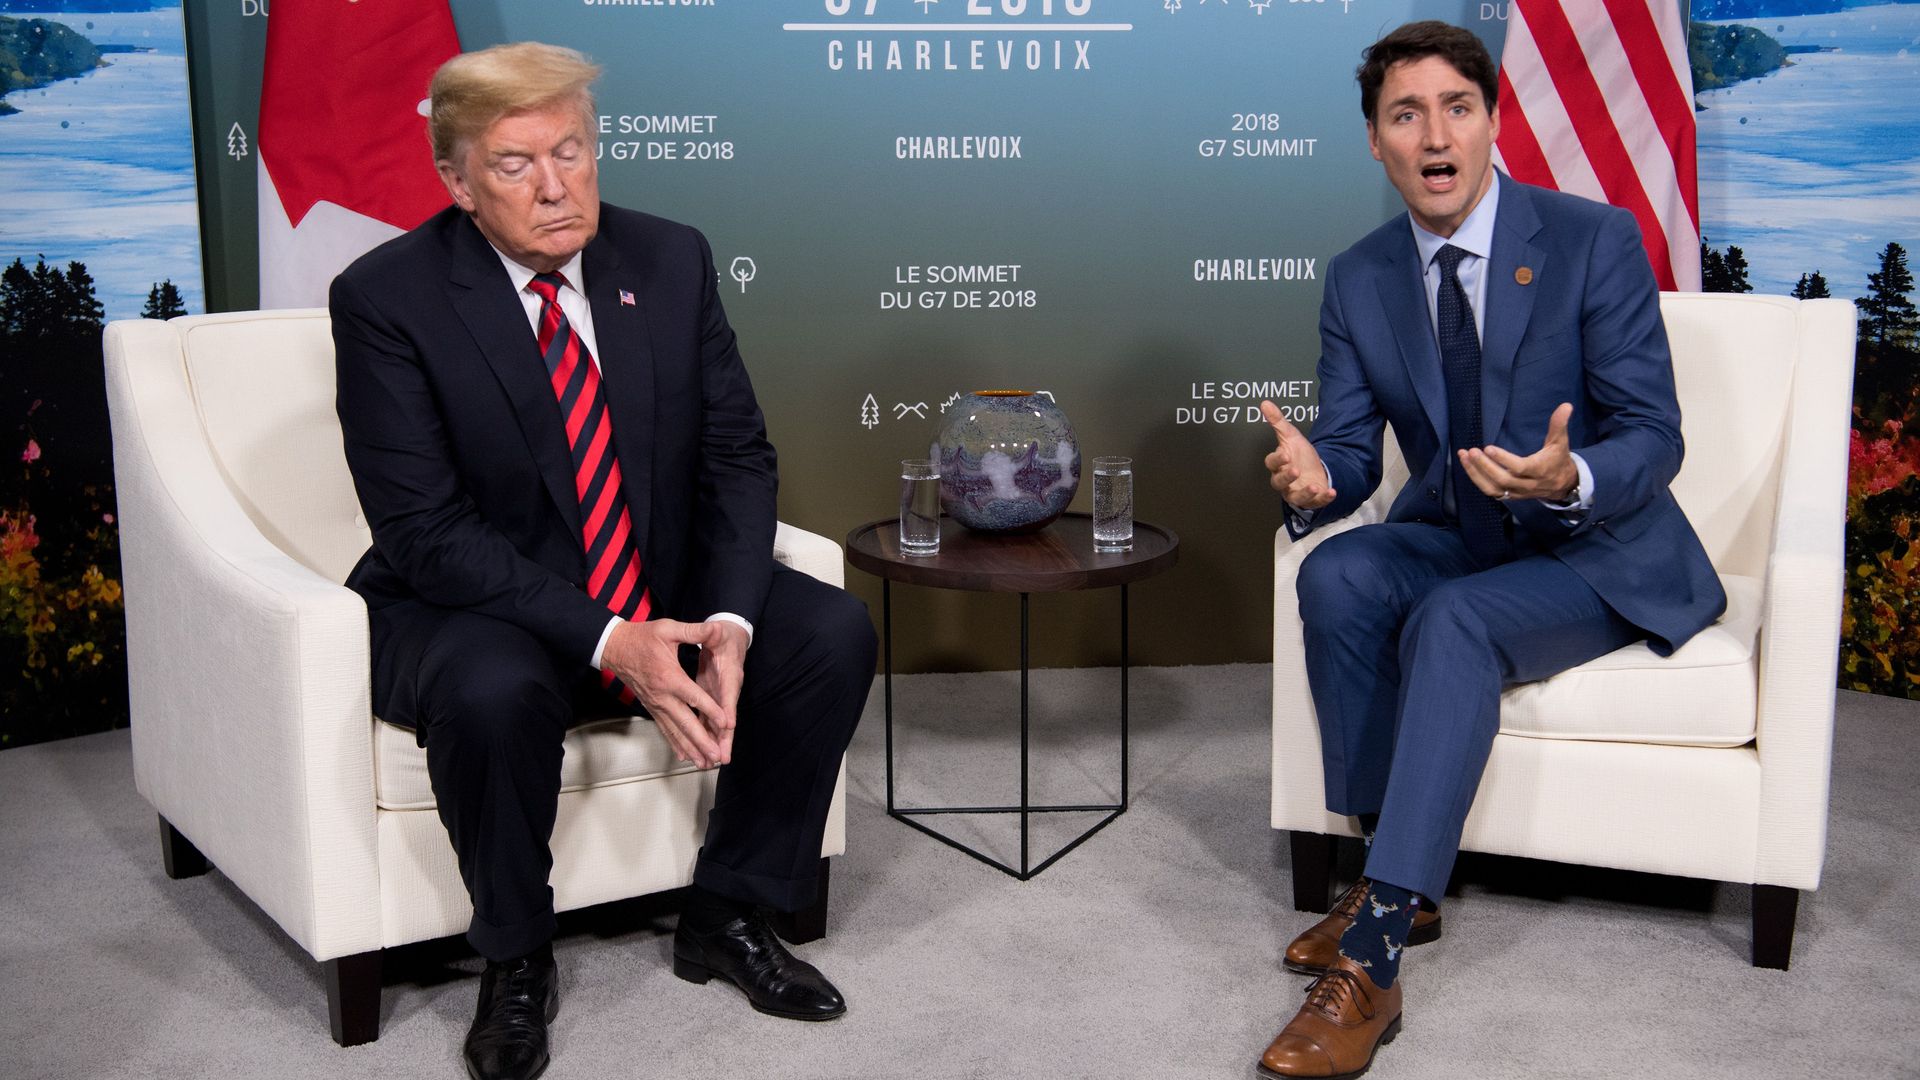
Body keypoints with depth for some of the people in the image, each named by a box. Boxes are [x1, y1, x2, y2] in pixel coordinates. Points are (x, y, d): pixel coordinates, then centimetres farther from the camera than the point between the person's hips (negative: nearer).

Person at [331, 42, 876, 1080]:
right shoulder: (385, 297, -15)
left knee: (834, 632, -15)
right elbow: (425, 530, -20)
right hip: (473, 605, -4)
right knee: (493, 693, -36)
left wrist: (729, 621, -19)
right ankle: (515, 959, -6)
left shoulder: (670, 259, -2)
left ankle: (726, 914, 4)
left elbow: (737, 456, -1)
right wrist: (609, 643, -30)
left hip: (667, 589, 5)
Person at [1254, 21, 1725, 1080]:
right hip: (1450, 538, 4)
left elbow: (1654, 437, -14)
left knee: (1452, 620, -33)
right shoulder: (1359, 278, 1)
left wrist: (1569, 479, -37)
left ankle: (1370, 960, -35)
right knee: (1336, 574, -26)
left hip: (1596, 553, -4)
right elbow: (1351, 447, 1)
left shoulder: (1594, 241, -11)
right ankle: (1397, 876, -16)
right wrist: (1315, 479, -25)